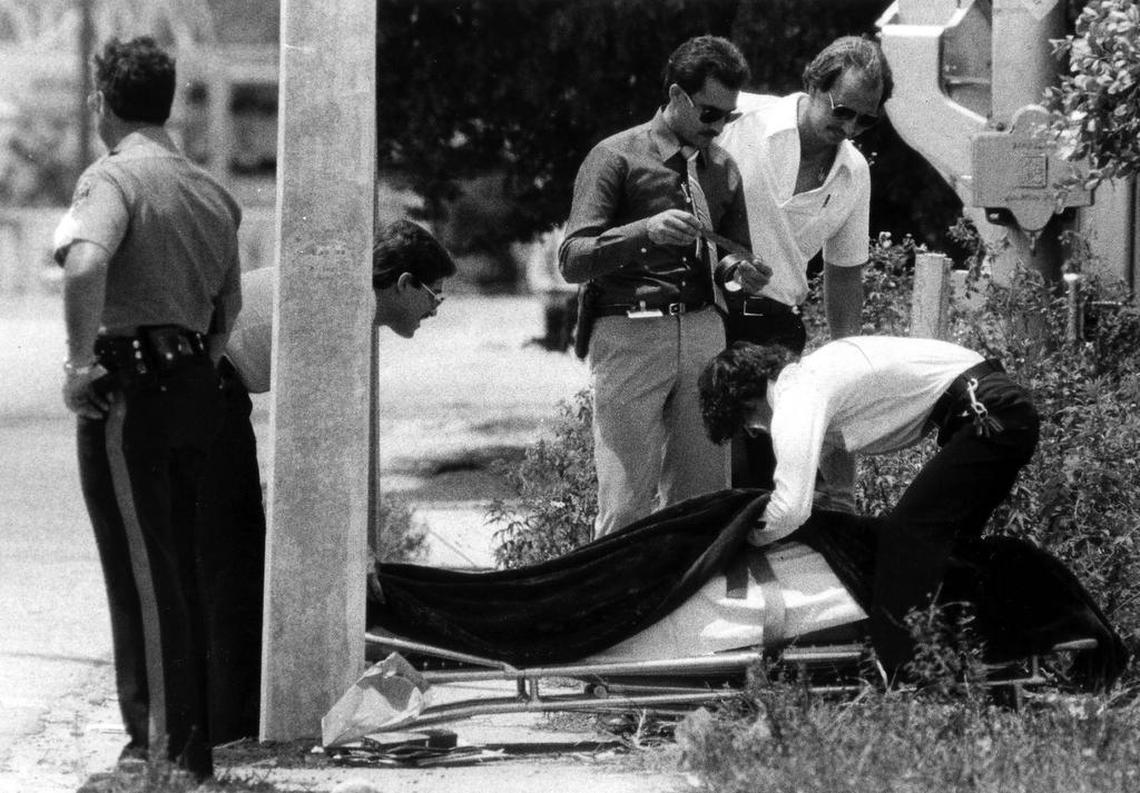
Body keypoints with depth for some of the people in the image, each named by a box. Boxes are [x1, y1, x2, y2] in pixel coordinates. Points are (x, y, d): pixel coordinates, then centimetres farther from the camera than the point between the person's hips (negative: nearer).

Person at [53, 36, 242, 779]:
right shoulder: (213, 192, 15)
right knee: (186, 571, 14)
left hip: (127, 389, -7)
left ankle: (158, 742, -3)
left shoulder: (115, 176, -11)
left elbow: (86, 265, -29)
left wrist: (81, 362, -22)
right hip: (196, 386, 7)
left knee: (143, 575, -4)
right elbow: (229, 311, 19)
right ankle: (198, 742, 18)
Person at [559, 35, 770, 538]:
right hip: (629, 338, -5)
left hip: (703, 332, 5)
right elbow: (572, 261, -6)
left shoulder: (721, 168, 16)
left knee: (704, 499, 0)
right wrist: (645, 232, -22)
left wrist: (738, 270, 1)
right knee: (626, 505, -10)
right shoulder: (616, 157, 0)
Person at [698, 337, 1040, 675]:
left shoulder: (795, 402, -12)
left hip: (989, 418, -10)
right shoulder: (807, 373, 18)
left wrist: (757, 536, 3)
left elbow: (792, 511, -18)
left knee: (903, 537, -9)